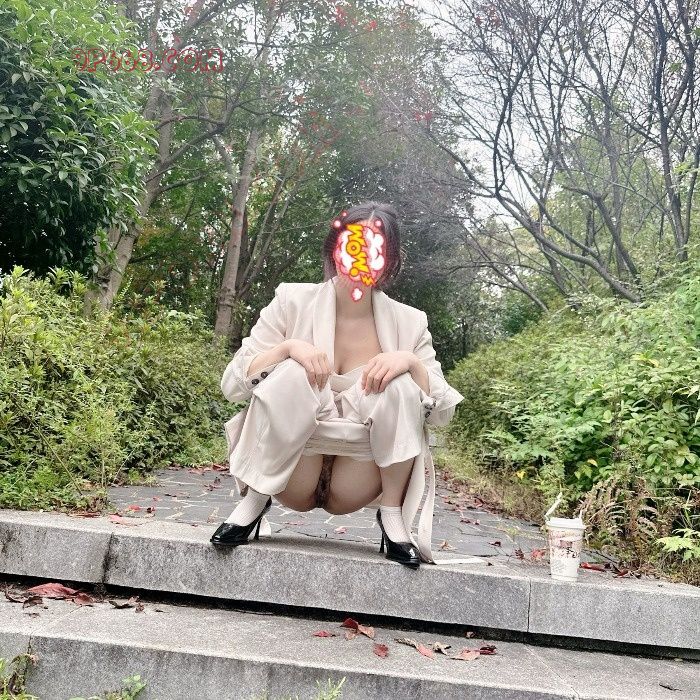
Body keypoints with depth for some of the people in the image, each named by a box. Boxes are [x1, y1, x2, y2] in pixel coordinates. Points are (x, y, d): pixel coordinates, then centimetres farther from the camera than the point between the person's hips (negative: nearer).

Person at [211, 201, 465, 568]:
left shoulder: (408, 322, -4)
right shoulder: (293, 301, -7)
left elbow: (443, 412, -5)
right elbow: (232, 384, -9)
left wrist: (411, 362, -24)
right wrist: (287, 347, -26)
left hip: (356, 483, 1)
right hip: (289, 473, -1)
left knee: (402, 386, -24)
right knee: (291, 374, -28)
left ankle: (392, 515, -7)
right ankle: (254, 500, -8)